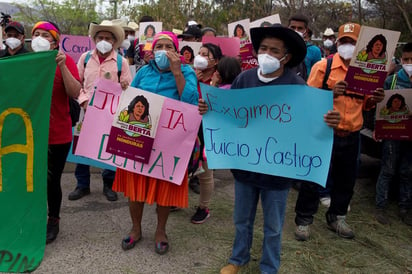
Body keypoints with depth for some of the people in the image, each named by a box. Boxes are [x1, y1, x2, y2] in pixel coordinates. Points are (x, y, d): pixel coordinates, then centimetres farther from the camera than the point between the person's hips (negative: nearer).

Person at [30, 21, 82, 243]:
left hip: (57, 134, -3)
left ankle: (53, 221, 28)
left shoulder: (64, 61, -4)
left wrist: (62, 65, -23)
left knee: (52, 180, 6)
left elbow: (75, 93, -16)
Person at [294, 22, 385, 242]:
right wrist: (331, 93, -24)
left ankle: (336, 218, 35)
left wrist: (374, 100, -6)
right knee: (313, 178, 3)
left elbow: (364, 104, 16)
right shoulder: (323, 66, -6)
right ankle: (303, 220, 19)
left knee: (346, 180, 16)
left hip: (352, 135, 5)